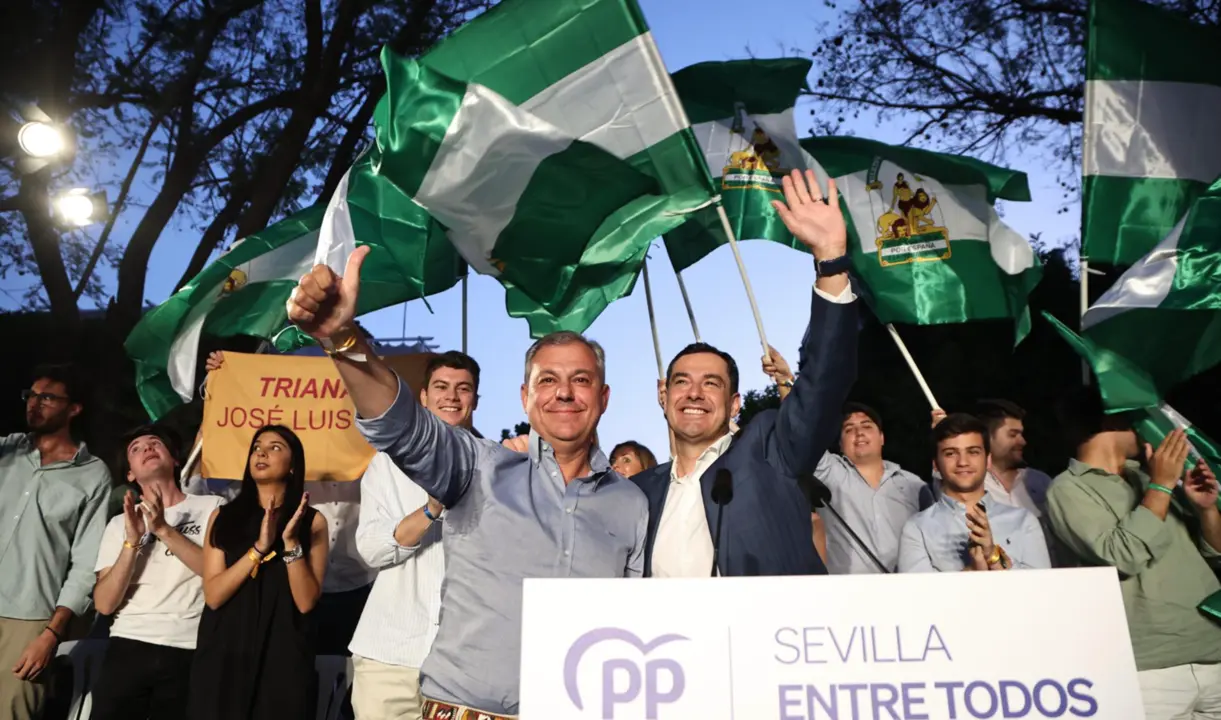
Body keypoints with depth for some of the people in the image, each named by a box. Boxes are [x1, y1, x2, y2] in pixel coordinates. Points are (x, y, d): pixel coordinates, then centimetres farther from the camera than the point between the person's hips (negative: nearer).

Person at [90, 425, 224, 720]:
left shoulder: (211, 507, 3)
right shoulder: (120, 523, 10)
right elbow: (105, 604, 1)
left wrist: (164, 530, -16)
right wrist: (132, 541, -12)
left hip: (189, 651, -2)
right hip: (128, 648, 2)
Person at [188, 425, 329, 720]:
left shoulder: (312, 520, 1)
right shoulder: (223, 516, 6)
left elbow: (306, 602, -7)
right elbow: (213, 596, -4)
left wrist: (291, 542, -17)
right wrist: (259, 547, -14)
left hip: (283, 658, -1)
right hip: (224, 656, 2)